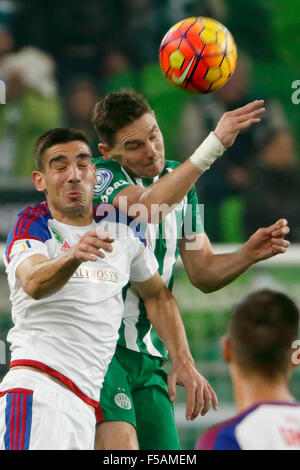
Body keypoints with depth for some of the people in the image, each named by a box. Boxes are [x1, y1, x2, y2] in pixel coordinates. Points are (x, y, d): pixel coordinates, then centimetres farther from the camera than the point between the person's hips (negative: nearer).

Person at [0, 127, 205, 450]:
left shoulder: (122, 227, 17)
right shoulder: (32, 225, 1)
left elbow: (156, 294, 29)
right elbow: (33, 285, -21)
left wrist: (183, 362, 18)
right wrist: (72, 256, -42)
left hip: (88, 404, 6)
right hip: (38, 386, -6)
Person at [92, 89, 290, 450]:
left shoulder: (179, 181, 13)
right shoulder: (98, 176, -7)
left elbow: (203, 273, 15)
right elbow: (146, 209, -30)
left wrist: (248, 254, -5)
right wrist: (213, 145, -35)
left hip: (148, 354, 7)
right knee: (121, 444, -25)